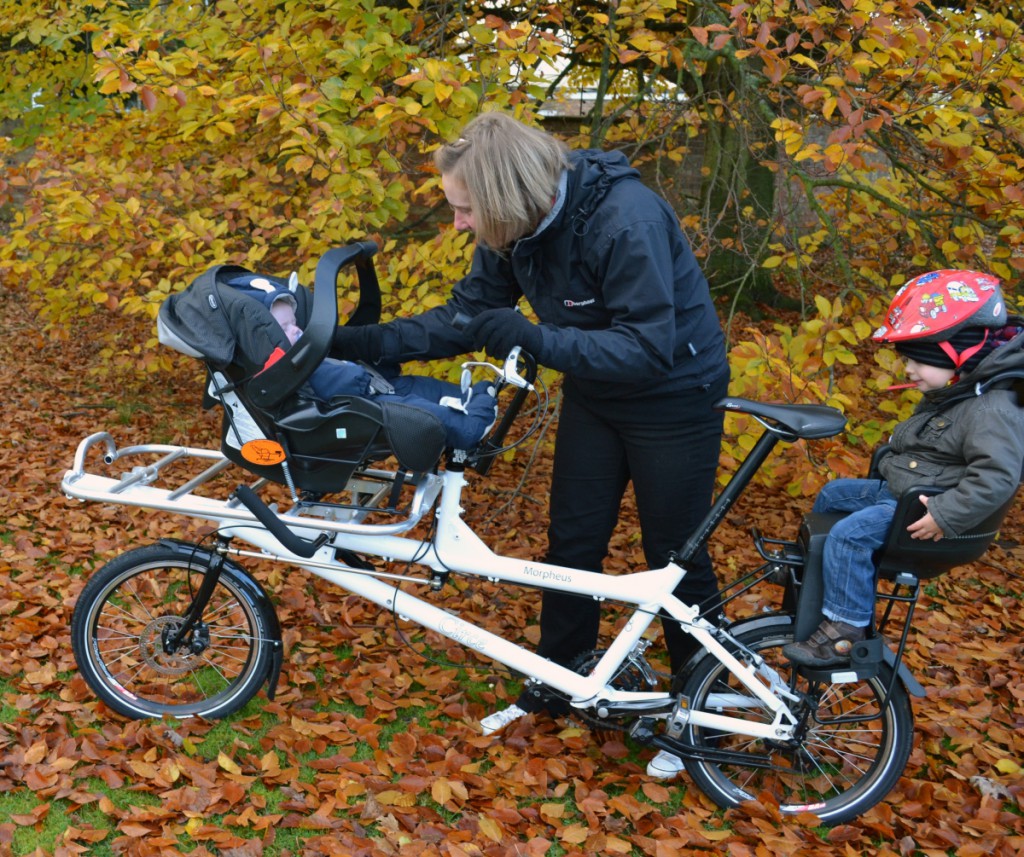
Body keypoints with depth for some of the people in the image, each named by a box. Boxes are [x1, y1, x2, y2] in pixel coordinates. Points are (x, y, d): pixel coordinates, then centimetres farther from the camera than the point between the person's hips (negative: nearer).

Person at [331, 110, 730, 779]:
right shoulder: (515, 226, -10)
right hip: (594, 393, 7)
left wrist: (535, 340, -39)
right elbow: (467, 315, -2)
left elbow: (647, 349, -33)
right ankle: (555, 687, 30)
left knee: (676, 558, 4)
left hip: (673, 394, -6)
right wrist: (364, 342, -12)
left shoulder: (625, 220, -33)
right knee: (572, 540, 11)